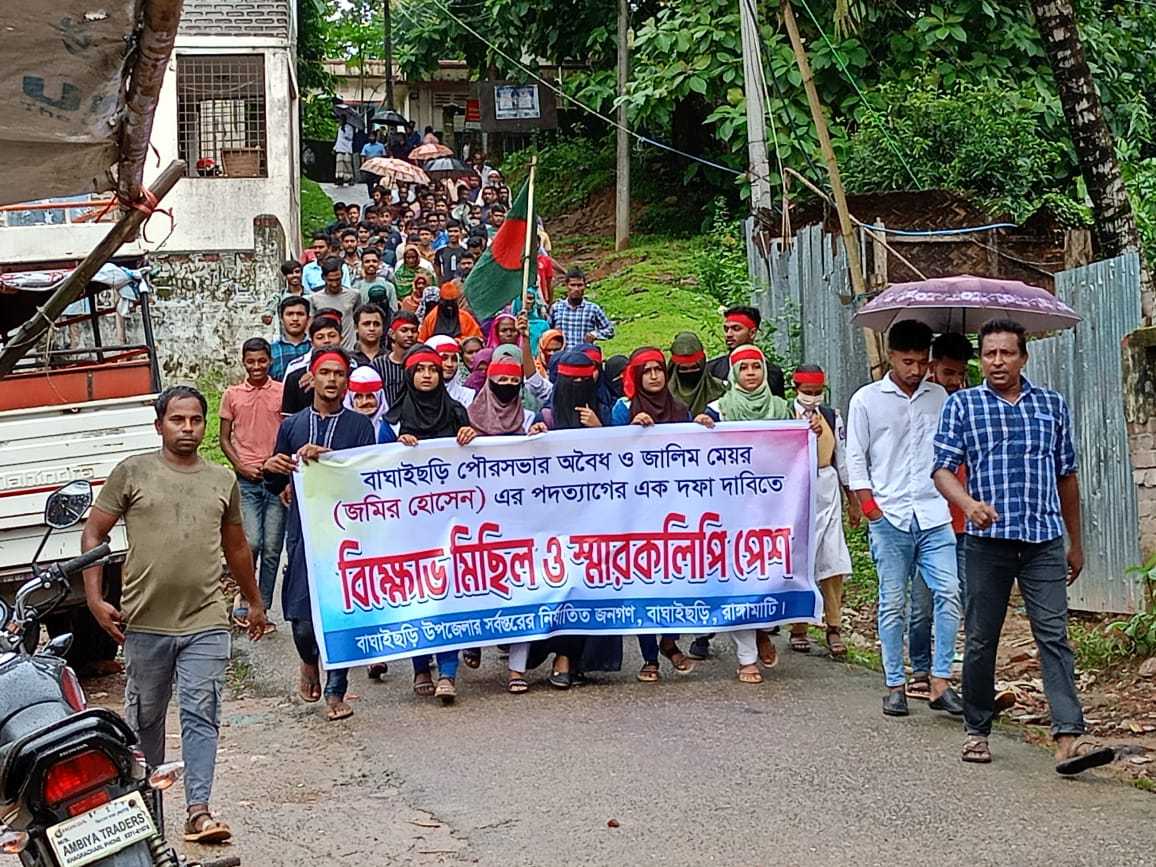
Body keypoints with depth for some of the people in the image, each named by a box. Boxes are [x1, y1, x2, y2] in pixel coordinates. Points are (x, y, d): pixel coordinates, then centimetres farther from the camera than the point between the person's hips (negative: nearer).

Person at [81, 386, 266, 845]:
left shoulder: (223, 480, 11)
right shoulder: (132, 472, 1)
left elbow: (236, 547, 24)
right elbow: (92, 534, 4)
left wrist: (254, 602, 29)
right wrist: (95, 600, -4)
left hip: (206, 623, 1)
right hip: (145, 622, -1)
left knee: (201, 716, -5)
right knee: (145, 717, 12)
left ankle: (198, 810, -6)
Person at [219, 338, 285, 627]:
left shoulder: (283, 392, 5)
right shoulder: (232, 395, 7)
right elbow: (224, 438, 11)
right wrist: (241, 467, -4)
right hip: (246, 480, 0)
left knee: (272, 548, 1)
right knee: (251, 542, -11)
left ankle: (261, 610, 9)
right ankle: (244, 606, 3)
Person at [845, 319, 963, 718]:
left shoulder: (939, 397, 12)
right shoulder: (867, 400, 4)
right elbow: (855, 457, 4)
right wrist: (870, 506, -5)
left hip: (935, 514, 2)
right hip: (889, 517, -2)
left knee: (948, 592, -9)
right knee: (893, 603, 1)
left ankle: (940, 681, -4)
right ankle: (895, 685, 9)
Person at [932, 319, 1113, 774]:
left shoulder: (1053, 405, 13)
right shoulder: (961, 404, 6)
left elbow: (1067, 476, 19)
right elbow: (943, 468, -2)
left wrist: (1076, 543, 20)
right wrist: (969, 503, -23)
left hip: (1044, 540, 1)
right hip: (987, 540, -1)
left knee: (1054, 635, -8)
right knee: (981, 639, 6)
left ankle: (1069, 738, -16)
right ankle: (976, 731, 21)